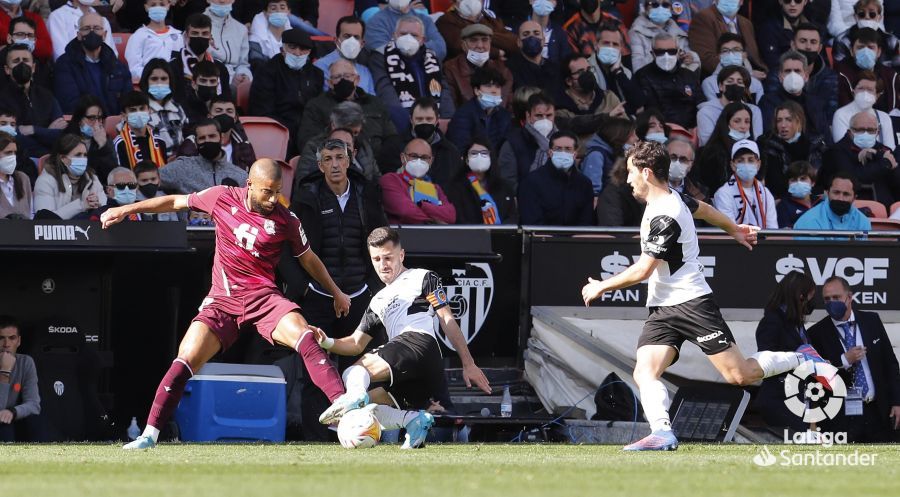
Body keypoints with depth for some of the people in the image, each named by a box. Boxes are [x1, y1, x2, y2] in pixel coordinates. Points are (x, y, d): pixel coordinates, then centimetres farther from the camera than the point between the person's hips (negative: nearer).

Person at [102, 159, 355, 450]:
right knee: (186, 360, -13)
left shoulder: (286, 220, -2)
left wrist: (336, 293, 24)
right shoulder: (223, 198, 0)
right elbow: (176, 202, 14)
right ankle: (150, 433, -5)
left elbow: (307, 259, 15)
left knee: (304, 336, -28)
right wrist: (127, 209, 14)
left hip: (263, 296, -1)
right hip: (222, 301, 1)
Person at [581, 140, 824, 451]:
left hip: (691, 304, -9)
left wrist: (601, 286, -6)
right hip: (662, 309, 9)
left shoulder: (665, 218, -21)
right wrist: (734, 230, 49)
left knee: (739, 375, -3)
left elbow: (642, 271, -19)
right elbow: (703, 209, 30)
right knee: (644, 373, -14)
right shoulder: (673, 198, 9)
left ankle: (802, 359, 17)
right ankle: (662, 433, -29)